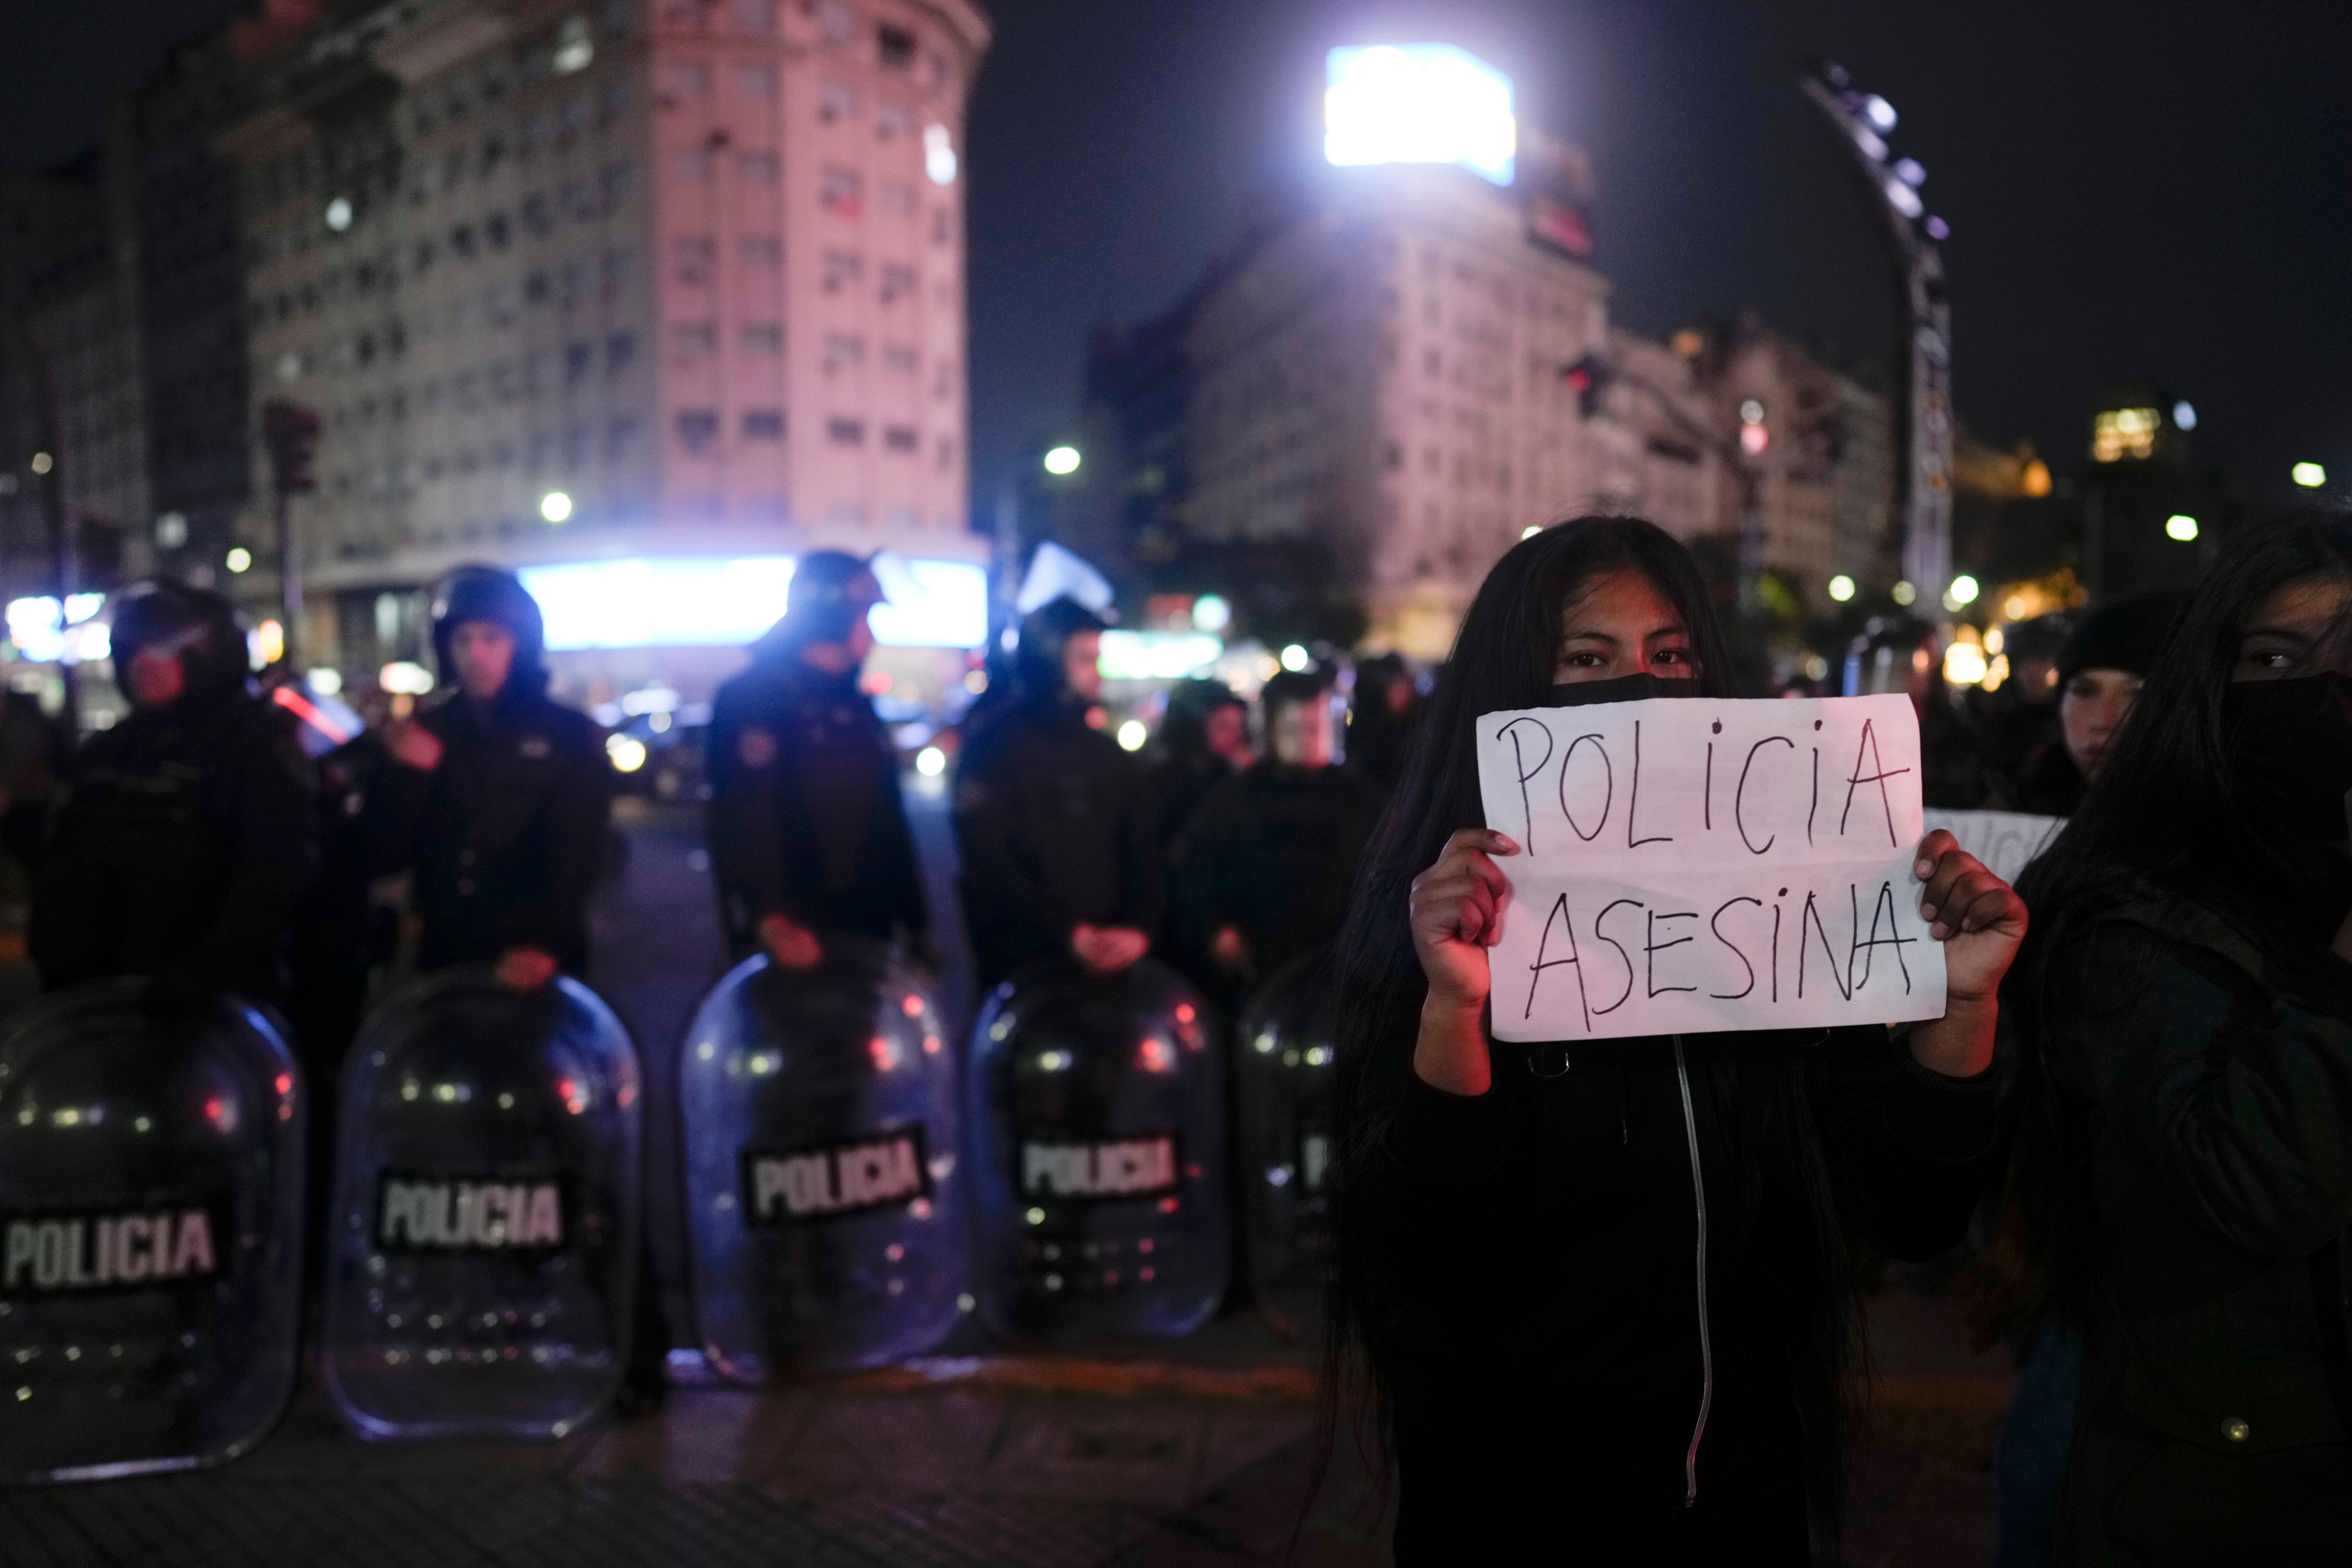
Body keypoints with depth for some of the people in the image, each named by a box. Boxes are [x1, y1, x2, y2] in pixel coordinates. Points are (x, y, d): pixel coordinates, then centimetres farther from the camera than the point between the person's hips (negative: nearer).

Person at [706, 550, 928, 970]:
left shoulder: (857, 706, 18)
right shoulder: (752, 698, -8)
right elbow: (743, 821, -21)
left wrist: (917, 924, 17)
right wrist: (770, 919, -35)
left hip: (871, 940, 8)